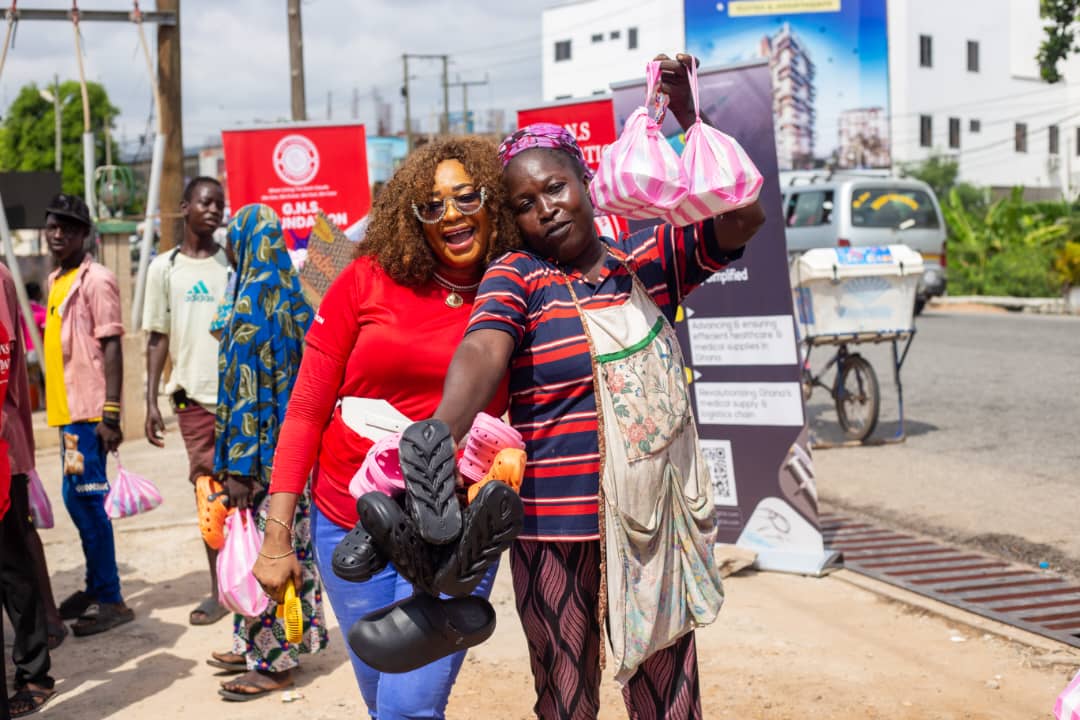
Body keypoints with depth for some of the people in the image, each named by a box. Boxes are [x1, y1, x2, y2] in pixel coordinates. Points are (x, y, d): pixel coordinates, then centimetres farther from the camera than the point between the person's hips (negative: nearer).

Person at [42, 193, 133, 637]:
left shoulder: (96, 280, -10)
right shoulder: (56, 280, 16)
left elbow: (111, 347, -15)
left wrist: (111, 413, -21)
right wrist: (56, 405, 19)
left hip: (88, 410, -9)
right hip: (67, 408, 9)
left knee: (84, 499, -8)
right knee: (81, 500, 14)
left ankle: (109, 599, -2)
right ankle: (96, 588, 25)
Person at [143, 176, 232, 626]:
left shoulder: (235, 262, 5)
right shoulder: (165, 268, 6)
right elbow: (158, 338, 7)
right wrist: (151, 401, 1)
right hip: (194, 397, 1)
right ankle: (220, 590, 13)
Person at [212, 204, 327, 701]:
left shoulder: (251, 302, -15)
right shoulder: (293, 295, 9)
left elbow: (244, 385, -18)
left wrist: (237, 466, -16)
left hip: (263, 448, -9)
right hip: (297, 441, 9)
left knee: (266, 547, -1)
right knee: (291, 542, 14)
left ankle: (272, 661, 7)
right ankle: (260, 646, 27)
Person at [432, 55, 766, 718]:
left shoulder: (648, 260, 6)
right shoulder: (516, 278, -4)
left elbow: (741, 218, -3)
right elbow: (482, 353, -22)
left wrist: (689, 118, -10)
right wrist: (438, 442, -40)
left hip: (658, 518, 3)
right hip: (557, 527, -3)